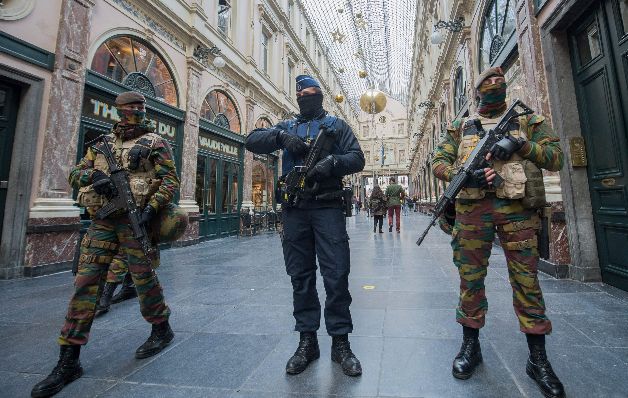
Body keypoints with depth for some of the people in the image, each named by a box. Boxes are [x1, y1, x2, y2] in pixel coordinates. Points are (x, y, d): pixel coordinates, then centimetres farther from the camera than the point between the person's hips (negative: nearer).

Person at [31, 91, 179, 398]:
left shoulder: (154, 143, 3)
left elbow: (170, 180, -6)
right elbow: (75, 173, 17)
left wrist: (152, 207, -20)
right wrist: (93, 175, -7)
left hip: (134, 219, -5)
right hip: (102, 220, 5)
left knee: (144, 277, 2)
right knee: (85, 283, 3)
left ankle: (162, 330, 25)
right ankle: (68, 361, 13)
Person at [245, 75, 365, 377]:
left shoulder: (336, 125, 14)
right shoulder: (287, 126, 20)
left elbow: (357, 159, 4)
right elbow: (252, 141, 9)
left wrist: (332, 163, -16)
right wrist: (281, 137, -9)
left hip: (327, 207, -2)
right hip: (294, 209, 3)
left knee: (336, 275, -3)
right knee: (300, 277, 7)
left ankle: (340, 342, 14)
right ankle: (307, 341, 21)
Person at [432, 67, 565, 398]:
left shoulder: (526, 121, 17)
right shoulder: (461, 127, 16)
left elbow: (556, 157, 8)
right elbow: (438, 162, 6)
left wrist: (520, 144, -9)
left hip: (517, 208, 1)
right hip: (473, 208, 0)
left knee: (526, 280, 3)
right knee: (471, 278, 4)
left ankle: (538, 359, 19)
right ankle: (470, 346, 20)